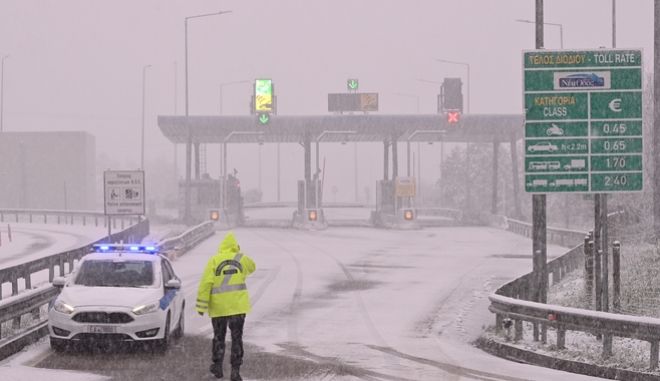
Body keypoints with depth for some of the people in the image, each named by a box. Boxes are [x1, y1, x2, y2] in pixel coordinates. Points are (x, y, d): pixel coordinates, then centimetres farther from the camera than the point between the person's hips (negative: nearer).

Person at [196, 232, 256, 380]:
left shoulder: (214, 261, -5)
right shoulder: (242, 259, 1)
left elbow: (206, 283, -10)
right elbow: (252, 267, 25)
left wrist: (202, 305, -7)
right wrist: (239, 254, 26)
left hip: (219, 307, -1)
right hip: (238, 305, 1)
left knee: (219, 336, 17)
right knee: (237, 337, 5)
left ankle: (217, 366, 25)